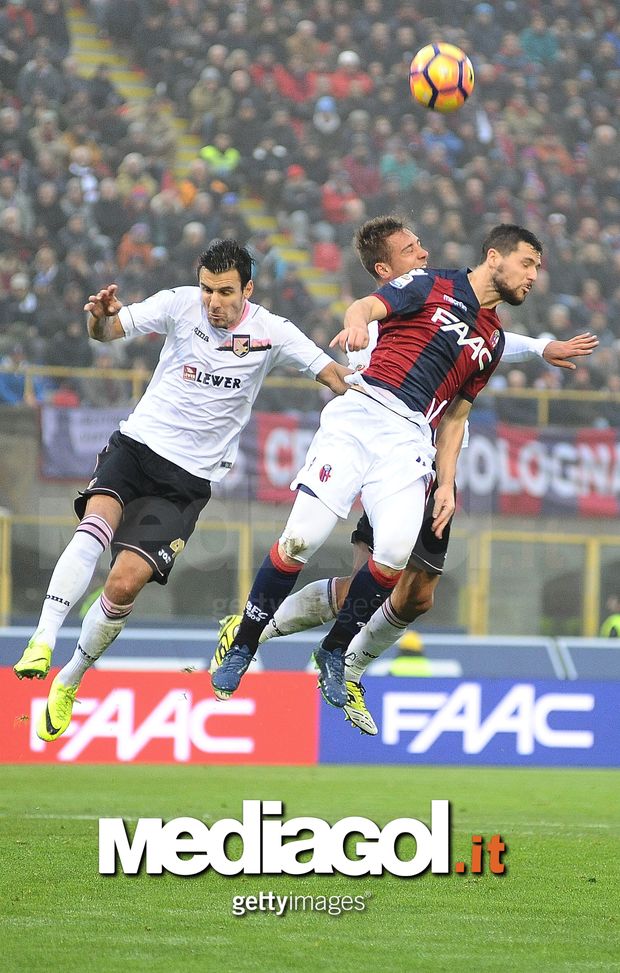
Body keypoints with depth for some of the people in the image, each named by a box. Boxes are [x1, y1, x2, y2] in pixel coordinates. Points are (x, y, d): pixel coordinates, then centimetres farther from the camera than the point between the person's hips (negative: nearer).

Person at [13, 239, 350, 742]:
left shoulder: (271, 332, -5)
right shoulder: (180, 305, -5)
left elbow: (338, 378, -2)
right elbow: (108, 331, -7)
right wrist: (102, 317, -29)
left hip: (188, 478, 0)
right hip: (137, 443, 1)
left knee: (126, 582, -13)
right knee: (96, 525, -31)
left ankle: (68, 684, 6)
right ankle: (42, 642, -34)